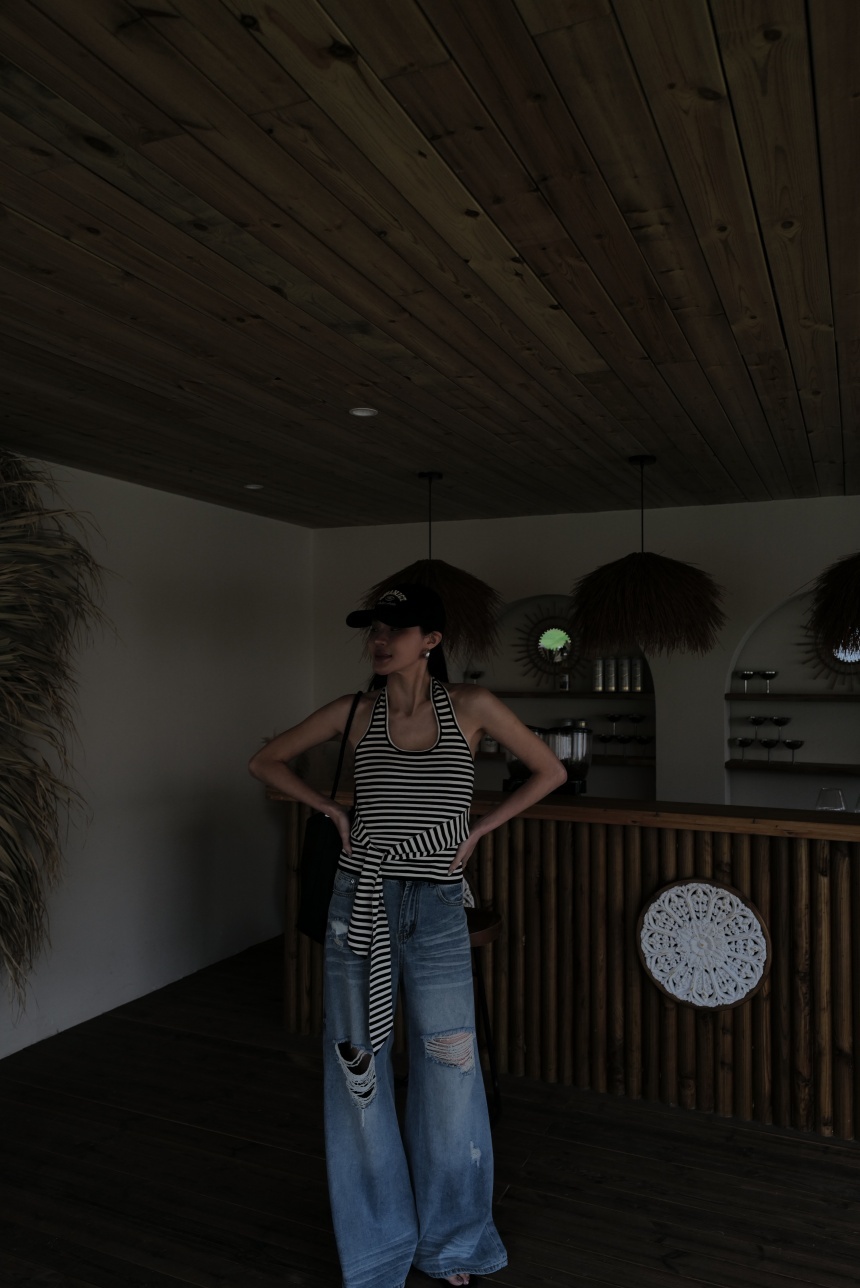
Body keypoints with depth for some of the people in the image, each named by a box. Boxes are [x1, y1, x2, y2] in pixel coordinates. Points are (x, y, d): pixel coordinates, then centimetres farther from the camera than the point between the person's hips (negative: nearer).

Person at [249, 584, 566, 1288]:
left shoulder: (471, 706, -4)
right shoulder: (357, 711, -1)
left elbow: (550, 771, 4)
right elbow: (267, 761, 11)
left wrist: (478, 828, 1)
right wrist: (336, 812, 2)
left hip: (438, 913, -1)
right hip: (362, 908, 1)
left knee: (449, 1078, 8)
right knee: (358, 1075, 11)